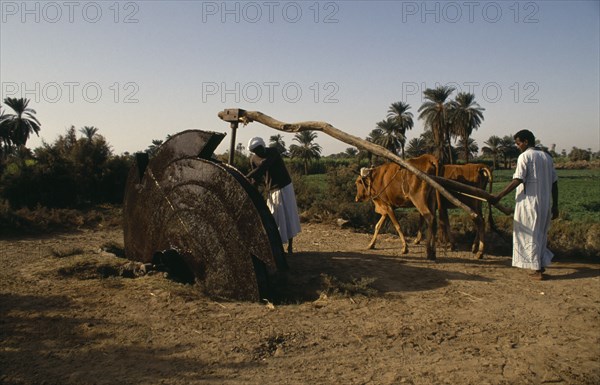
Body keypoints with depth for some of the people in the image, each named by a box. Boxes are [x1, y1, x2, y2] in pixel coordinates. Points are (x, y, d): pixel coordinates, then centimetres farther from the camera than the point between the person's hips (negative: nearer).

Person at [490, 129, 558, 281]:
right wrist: (555, 206, 16)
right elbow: (554, 183, 12)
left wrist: (499, 196, -16)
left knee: (530, 235, 1)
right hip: (545, 203, 7)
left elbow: (517, 180, -18)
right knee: (541, 234, 17)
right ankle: (541, 265, 24)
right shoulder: (547, 157, 12)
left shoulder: (525, 156, -9)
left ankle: (537, 270, 2)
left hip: (529, 202, -7)